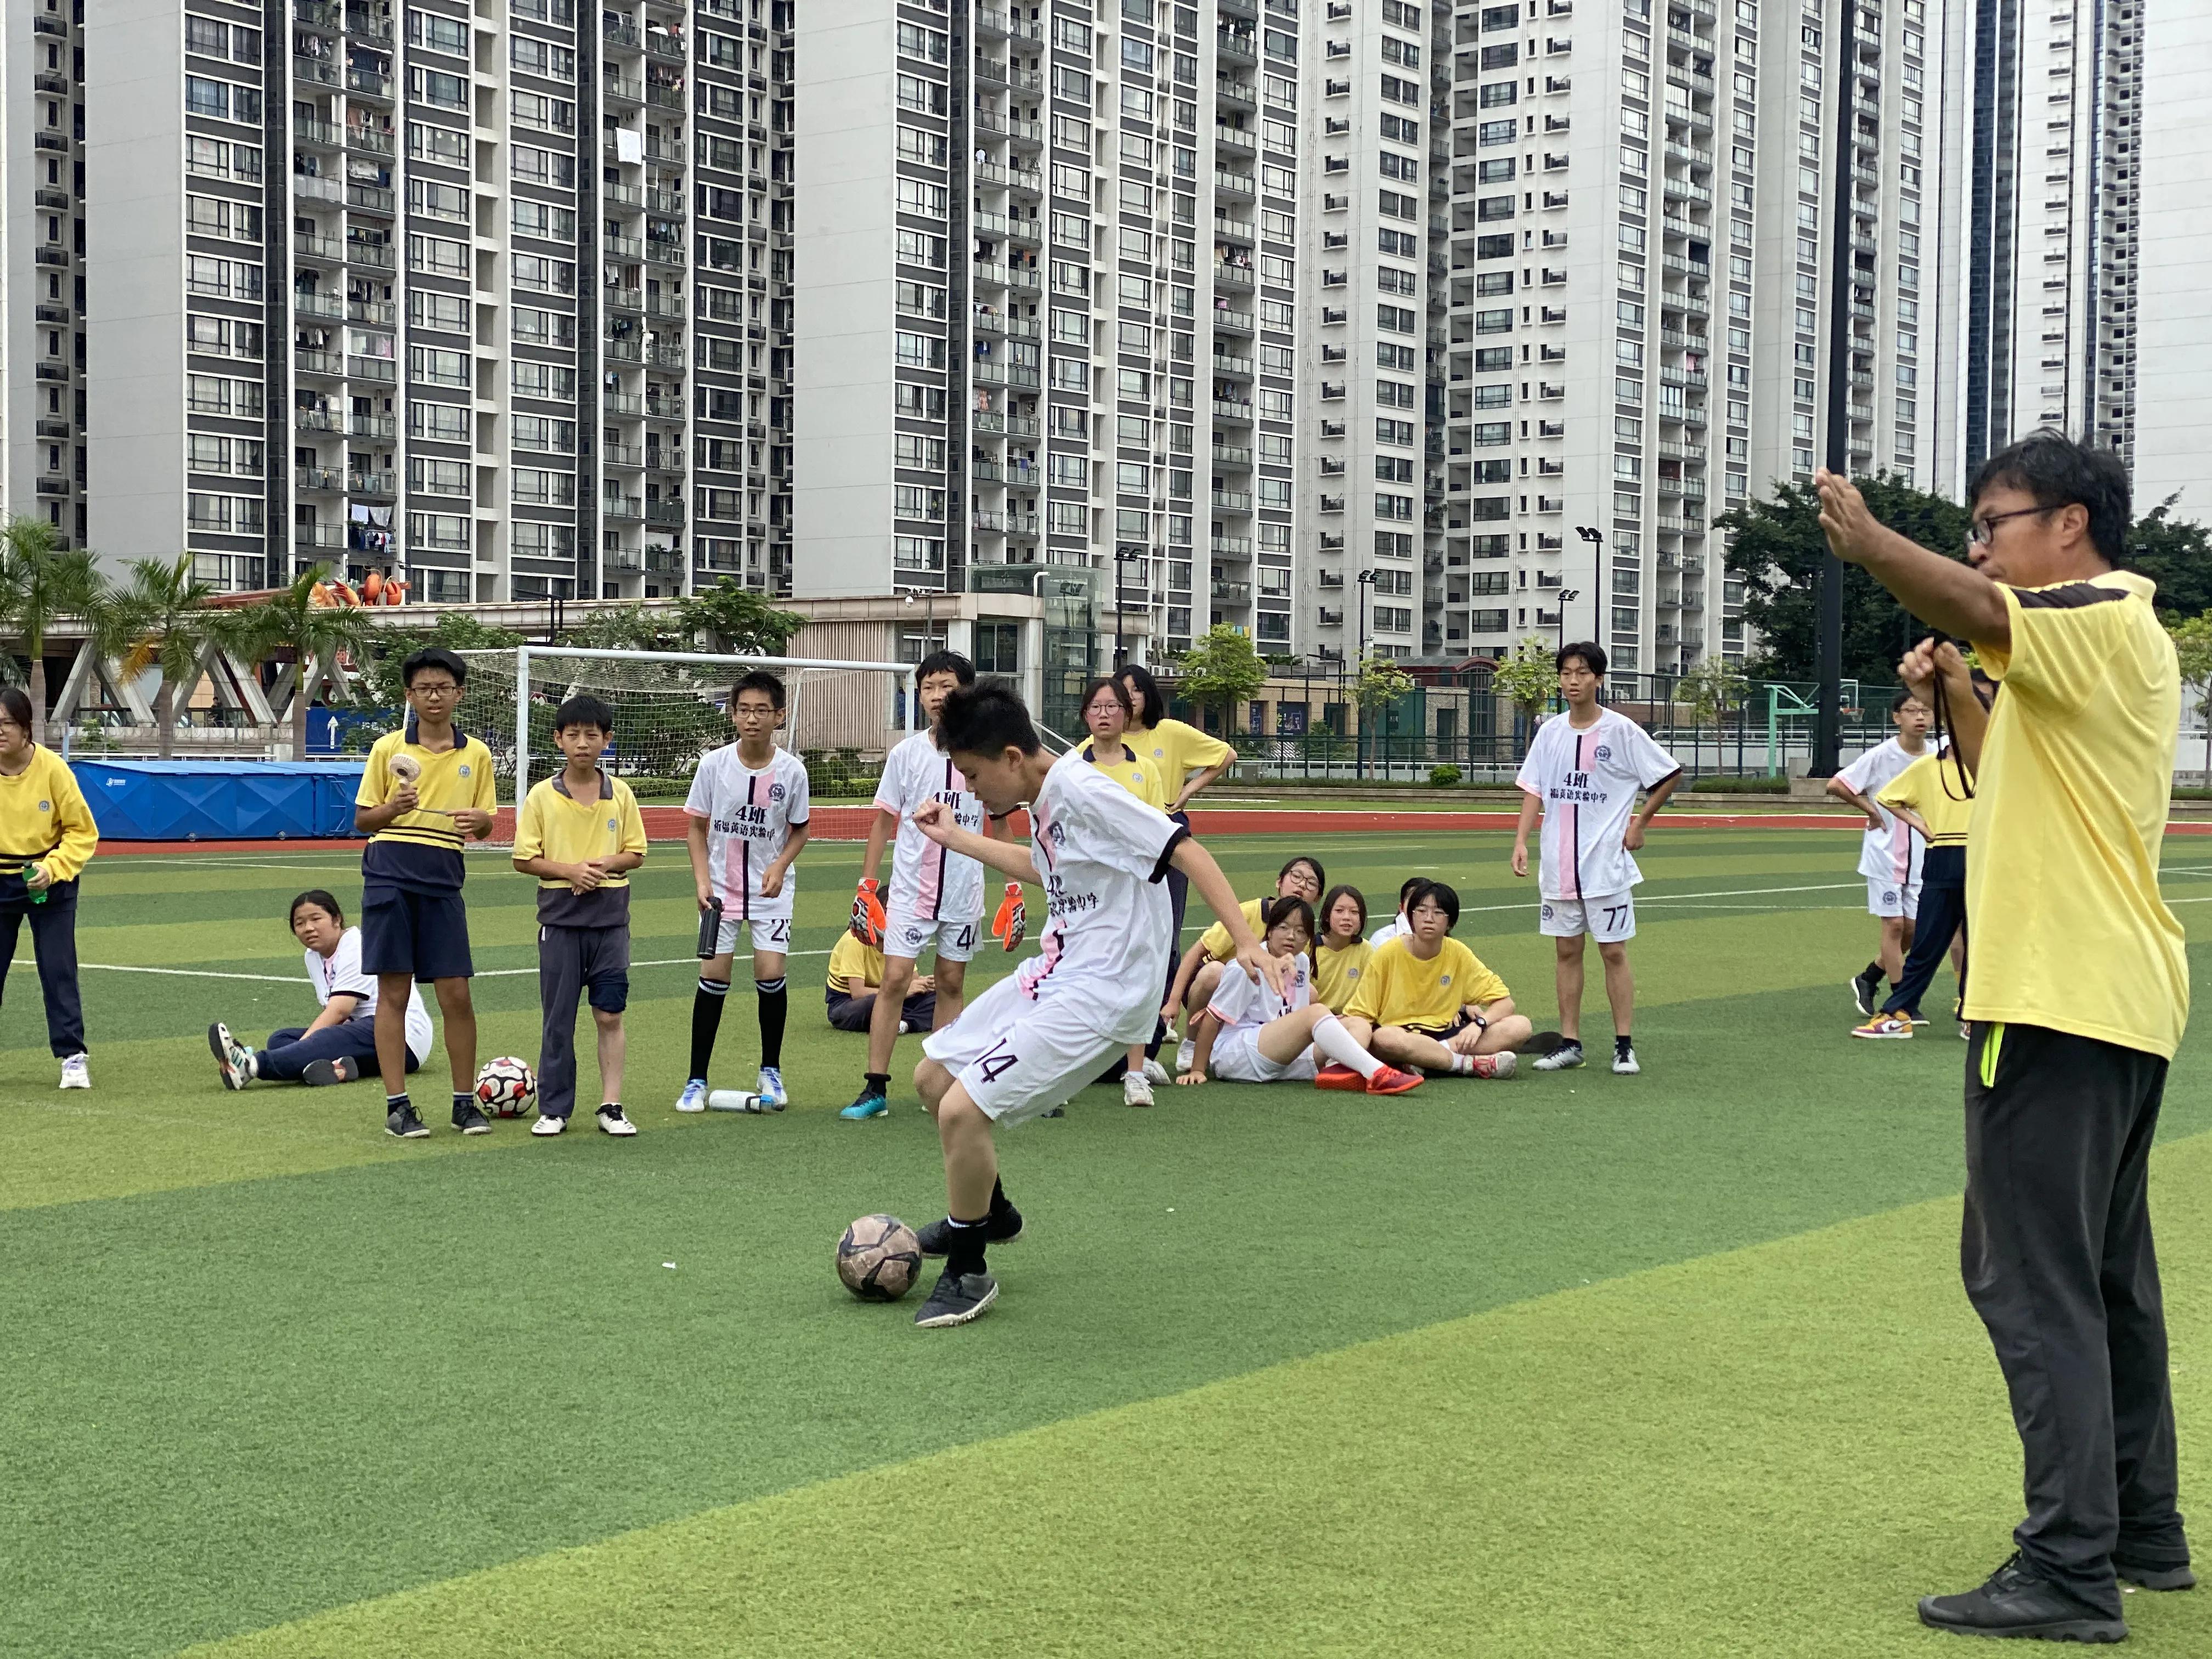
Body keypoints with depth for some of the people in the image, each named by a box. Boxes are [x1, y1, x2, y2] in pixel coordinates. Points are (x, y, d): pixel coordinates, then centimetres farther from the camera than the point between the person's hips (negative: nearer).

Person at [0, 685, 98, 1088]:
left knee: (58, 971, -4)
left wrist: (53, 868, -20)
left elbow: (83, 831, -8)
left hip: (49, 884, -2)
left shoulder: (52, 768, -15)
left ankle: (73, 1057, 2)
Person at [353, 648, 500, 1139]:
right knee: (393, 992, 0)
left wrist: (478, 820, -11)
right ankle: (397, 1105, 5)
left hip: (443, 880, 2)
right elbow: (362, 818, 6)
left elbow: (485, 824, 13)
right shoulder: (388, 748, 4)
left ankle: (465, 1101, 12)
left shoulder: (476, 754, 9)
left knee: (456, 993, -1)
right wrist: (394, 808, -15)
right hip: (390, 873, -1)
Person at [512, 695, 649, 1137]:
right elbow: (524, 859, -2)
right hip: (560, 917, -1)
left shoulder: (621, 794, 3)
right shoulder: (542, 796, -2)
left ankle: (611, 1106, 7)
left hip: (610, 917, 1)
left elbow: (636, 853, 7)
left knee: (610, 1014, 1)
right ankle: (553, 1108, 13)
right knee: (558, 1016, 4)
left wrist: (608, 864, -14)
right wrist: (569, 870, -16)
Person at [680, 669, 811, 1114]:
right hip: (722, 888, 0)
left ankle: (770, 1072, 12)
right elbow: (697, 827, 1)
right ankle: (697, 1081, 7)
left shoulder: (792, 770, -9)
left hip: (771, 889, 0)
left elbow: (799, 831, 4)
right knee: (713, 976, -3)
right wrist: (702, 880, -10)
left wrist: (780, 865, -14)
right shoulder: (714, 764, -9)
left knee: (770, 973, -9)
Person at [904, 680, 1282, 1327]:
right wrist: (955, 839, 33)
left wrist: (1246, 942, -32)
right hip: (1051, 975, 10)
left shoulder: (1084, 791, -20)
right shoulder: (1043, 801, 8)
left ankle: (969, 1274, 3)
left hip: (1098, 994, -10)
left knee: (963, 1107, -18)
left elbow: (1186, 852, -23)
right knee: (932, 1076, 18)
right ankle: (987, 1212, 40)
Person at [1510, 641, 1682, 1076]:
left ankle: (1624, 1045, 4)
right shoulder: (1550, 732, 6)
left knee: (1613, 951, -1)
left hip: (1607, 865, -4)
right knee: (1566, 951, 8)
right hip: (1559, 866, 4)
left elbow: (1671, 774, 1)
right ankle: (1569, 1043, 14)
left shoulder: (1622, 731, -6)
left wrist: (1639, 825, 0)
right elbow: (1533, 791, 7)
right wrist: (1521, 841, -5)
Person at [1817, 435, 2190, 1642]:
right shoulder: (2106, 639, 20)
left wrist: (1869, 543, -50)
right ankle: (2143, 1531, 27)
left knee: (2032, 1280, -10)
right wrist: (1955, 698, 12)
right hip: (2117, 1001, 11)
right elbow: (2009, 782, 27)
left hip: (2060, 1003, -11)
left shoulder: (2102, 622, -11)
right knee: (2106, 1276, 17)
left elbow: (1978, 612, -34)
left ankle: (2069, 1570, -10)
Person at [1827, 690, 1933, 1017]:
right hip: (1885, 854, -5)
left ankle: (1867, 980, 26)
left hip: (1919, 857, 5)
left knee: (1912, 929, 6)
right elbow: (1835, 785, -10)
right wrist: (1871, 810, -7)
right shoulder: (1881, 755, -12)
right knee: (1895, 925, -4)